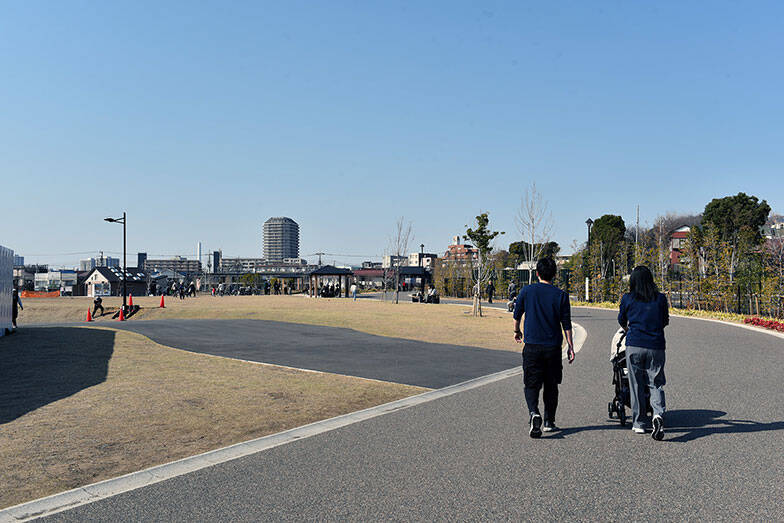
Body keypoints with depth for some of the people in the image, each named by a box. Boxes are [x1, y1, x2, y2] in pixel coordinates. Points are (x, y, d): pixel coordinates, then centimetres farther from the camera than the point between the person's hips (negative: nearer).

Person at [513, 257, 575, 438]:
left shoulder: (526, 291, -1)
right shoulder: (560, 295, -1)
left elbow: (517, 315, 9)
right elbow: (566, 323, -1)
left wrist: (517, 332, 27)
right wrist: (570, 346, 5)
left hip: (532, 345, -1)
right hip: (553, 347, 1)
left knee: (531, 384, 3)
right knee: (551, 385, 14)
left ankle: (534, 413, -23)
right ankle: (549, 422, 20)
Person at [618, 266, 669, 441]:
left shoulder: (627, 299, 1)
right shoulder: (661, 298, 3)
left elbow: (621, 320, 17)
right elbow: (665, 321, 16)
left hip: (634, 346, -1)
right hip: (656, 347, 1)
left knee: (636, 385, 9)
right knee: (656, 384, 8)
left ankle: (639, 423, 15)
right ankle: (658, 414, -16)